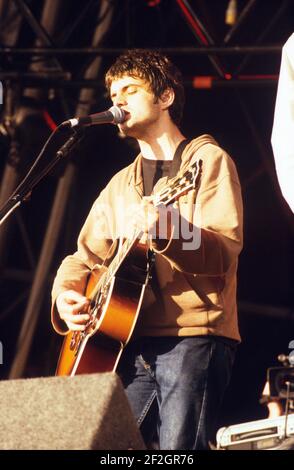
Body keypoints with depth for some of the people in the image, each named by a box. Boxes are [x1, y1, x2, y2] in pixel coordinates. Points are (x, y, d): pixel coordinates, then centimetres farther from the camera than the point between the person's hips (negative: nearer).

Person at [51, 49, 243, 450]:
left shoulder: (207, 160, 3)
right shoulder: (121, 184, 23)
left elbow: (226, 251, -10)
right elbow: (84, 257, 23)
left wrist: (167, 233, -28)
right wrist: (66, 295, 1)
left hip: (193, 337, -6)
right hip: (130, 342, 6)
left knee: (179, 449, -18)